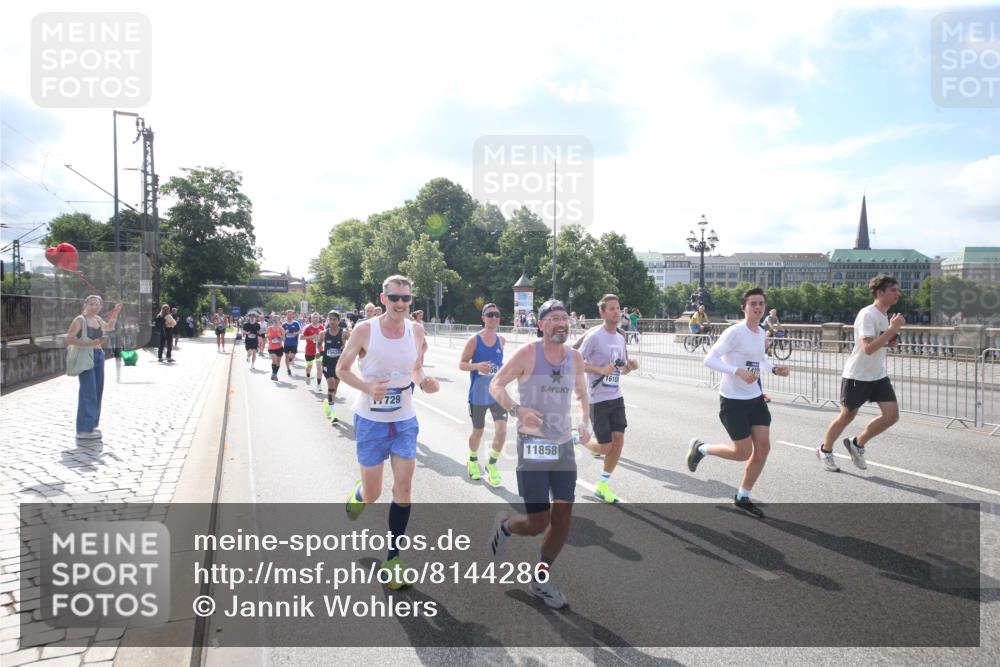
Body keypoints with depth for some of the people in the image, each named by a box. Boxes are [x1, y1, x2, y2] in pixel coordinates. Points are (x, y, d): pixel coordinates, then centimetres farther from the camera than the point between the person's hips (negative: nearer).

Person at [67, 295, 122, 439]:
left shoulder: (98, 319, 12)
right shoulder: (79, 320, -10)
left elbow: (109, 327, 33)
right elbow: (69, 339, -17)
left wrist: (115, 313, 21)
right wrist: (90, 343, -23)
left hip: (98, 355, 8)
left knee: (97, 391, 11)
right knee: (88, 392, -10)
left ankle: (91, 424, 22)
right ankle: (84, 429, -6)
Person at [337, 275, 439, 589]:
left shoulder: (416, 330, -2)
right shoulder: (364, 330, -13)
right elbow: (342, 368, -5)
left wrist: (423, 382, -11)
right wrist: (368, 387, -23)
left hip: (404, 420, 3)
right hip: (370, 420, -3)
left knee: (403, 487, -2)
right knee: (372, 496, 4)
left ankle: (392, 558, 14)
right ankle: (358, 493, 44)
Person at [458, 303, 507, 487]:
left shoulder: (501, 340, 2)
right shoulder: (474, 340, -9)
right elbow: (461, 364, -8)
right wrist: (477, 366, -25)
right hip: (478, 394, -2)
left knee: (501, 430, -12)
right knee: (478, 431, 12)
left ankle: (492, 463, 11)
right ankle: (473, 460, 41)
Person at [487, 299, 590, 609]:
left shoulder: (575, 357, 6)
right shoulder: (528, 353, -9)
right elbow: (496, 385, -7)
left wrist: (583, 422, 1)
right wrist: (517, 410, -24)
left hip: (564, 445, 5)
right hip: (532, 444, -5)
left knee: (563, 516, 4)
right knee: (538, 522, -6)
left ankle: (540, 579, 25)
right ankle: (505, 526, 30)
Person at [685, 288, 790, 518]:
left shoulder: (761, 333, 7)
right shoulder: (735, 332, -18)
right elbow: (709, 359, -22)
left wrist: (774, 369, 6)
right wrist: (738, 371, -32)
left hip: (755, 398, 8)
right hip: (733, 400, -8)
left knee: (763, 448, 4)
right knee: (743, 452, -2)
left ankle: (742, 498, 20)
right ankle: (700, 448, 24)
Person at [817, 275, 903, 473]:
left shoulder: (884, 315, 9)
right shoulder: (867, 315, -20)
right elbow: (868, 348, -29)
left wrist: (891, 341, 2)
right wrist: (892, 329, -29)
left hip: (879, 375, 8)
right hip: (857, 375, -8)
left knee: (891, 414, -3)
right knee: (847, 415, 6)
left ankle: (857, 444, 16)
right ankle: (825, 450, 27)